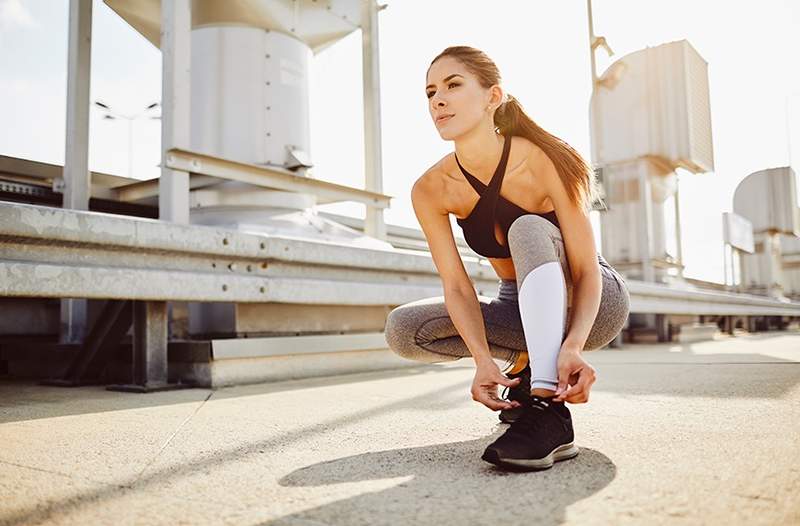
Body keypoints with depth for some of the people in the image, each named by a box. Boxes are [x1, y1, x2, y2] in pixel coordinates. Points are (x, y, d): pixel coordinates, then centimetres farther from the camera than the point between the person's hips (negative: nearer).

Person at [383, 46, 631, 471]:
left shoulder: (544, 161, -26)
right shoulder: (430, 191, -16)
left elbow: (586, 271, -26)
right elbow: (457, 285, -18)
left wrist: (572, 347, -44)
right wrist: (483, 360, -35)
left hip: (594, 302, -3)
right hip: (522, 307, 4)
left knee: (528, 230, -35)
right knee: (403, 329, -17)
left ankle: (550, 413, -41)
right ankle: (526, 359, 0)